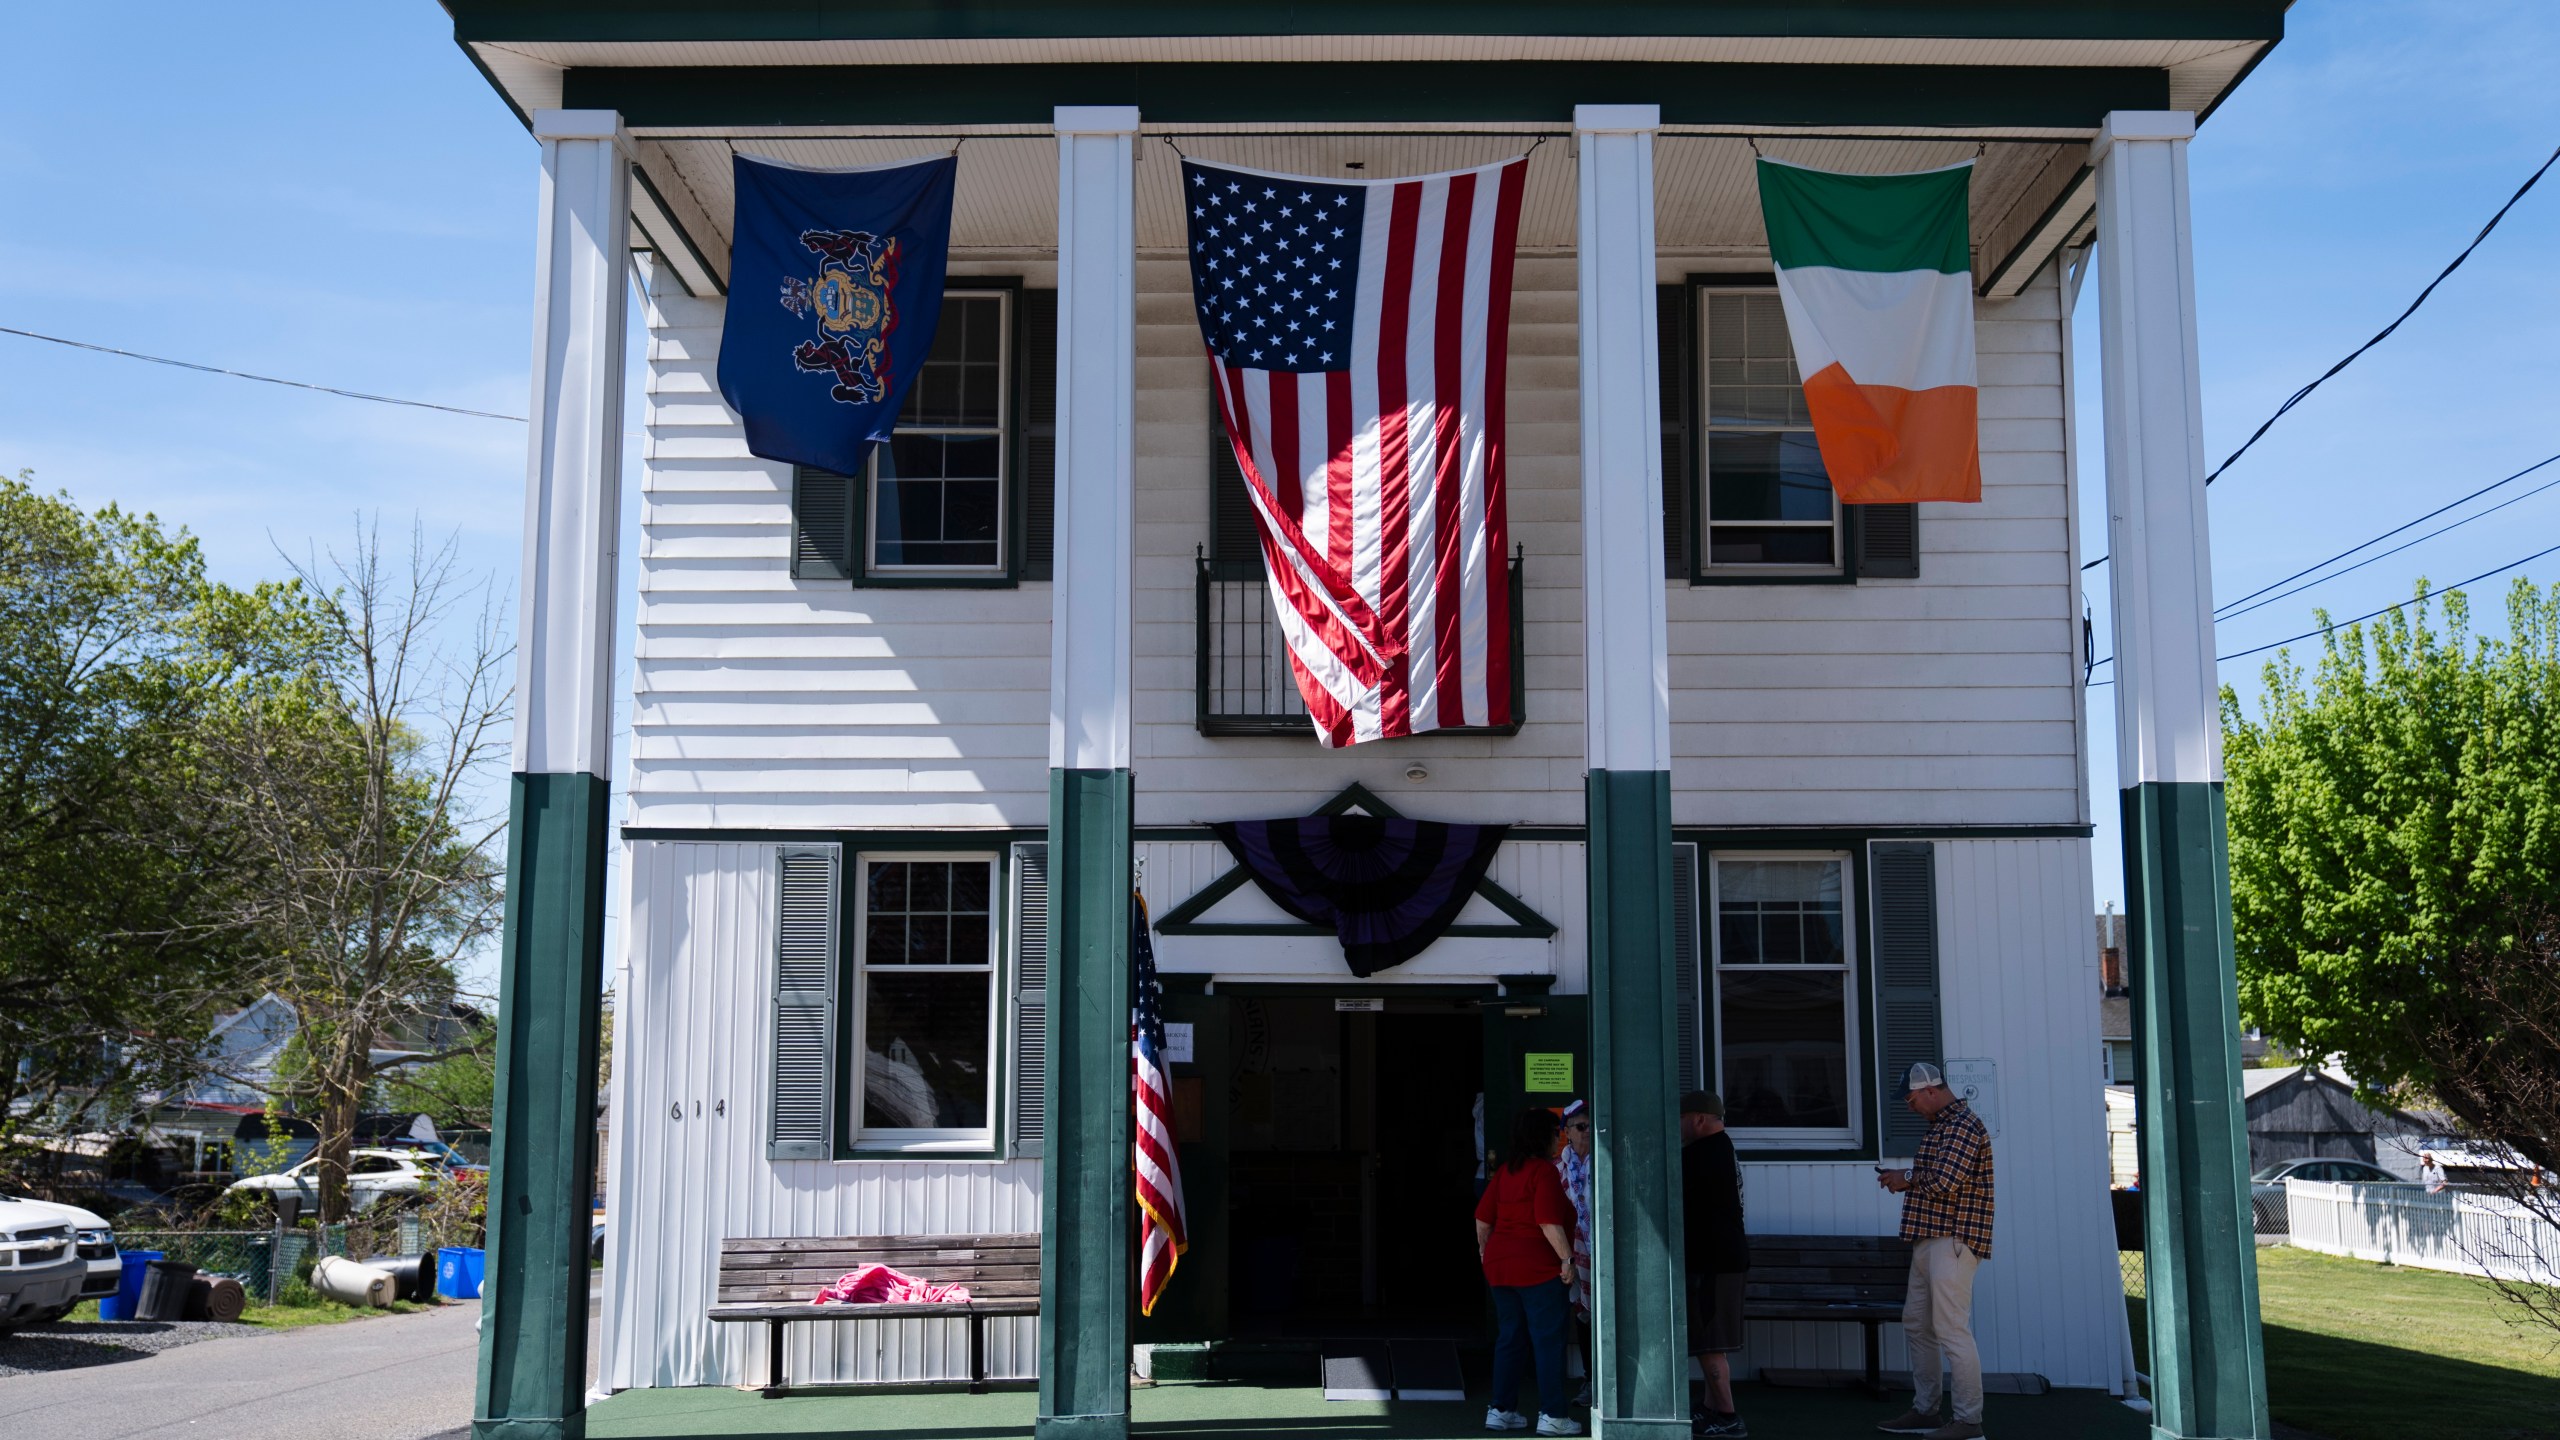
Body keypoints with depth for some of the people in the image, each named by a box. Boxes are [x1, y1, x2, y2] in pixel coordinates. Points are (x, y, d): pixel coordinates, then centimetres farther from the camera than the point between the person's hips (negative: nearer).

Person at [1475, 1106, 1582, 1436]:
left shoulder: (1505, 1171, 12)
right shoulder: (1544, 1171, -13)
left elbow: (1483, 1219, 15)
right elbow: (1549, 1222, -22)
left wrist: (1485, 1249, 27)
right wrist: (1567, 1257, -18)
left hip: (1500, 1265, 8)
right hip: (1538, 1268, -8)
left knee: (1509, 1338, 14)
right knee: (1549, 1341, -2)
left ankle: (1501, 1409, 17)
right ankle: (1552, 1415, -1)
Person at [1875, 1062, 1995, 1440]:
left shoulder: (1963, 1125, -14)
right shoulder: (1941, 1125, 18)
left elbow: (1944, 1182, -23)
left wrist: (1907, 1179, -7)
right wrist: (1905, 1180, 6)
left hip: (1953, 1240, -11)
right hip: (1930, 1239, 11)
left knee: (1952, 1329, -9)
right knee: (1917, 1324, 14)